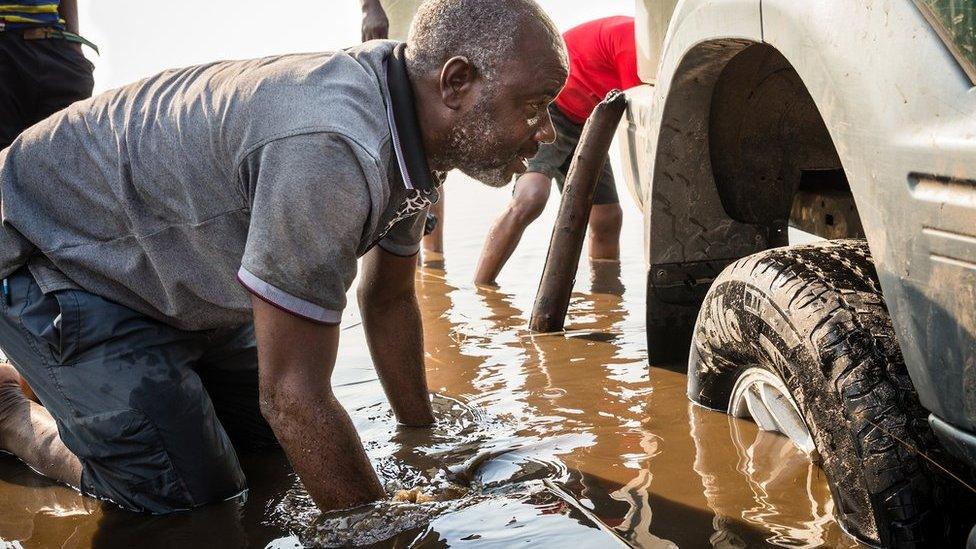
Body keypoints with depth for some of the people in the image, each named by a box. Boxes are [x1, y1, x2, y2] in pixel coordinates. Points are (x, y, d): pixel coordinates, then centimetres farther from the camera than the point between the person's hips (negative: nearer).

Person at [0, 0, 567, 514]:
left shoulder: (412, 132, -8)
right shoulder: (331, 150, -38)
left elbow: (388, 299, 8)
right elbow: (292, 394, -33)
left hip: (174, 279, 9)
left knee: (274, 441, 14)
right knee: (194, 498, -13)